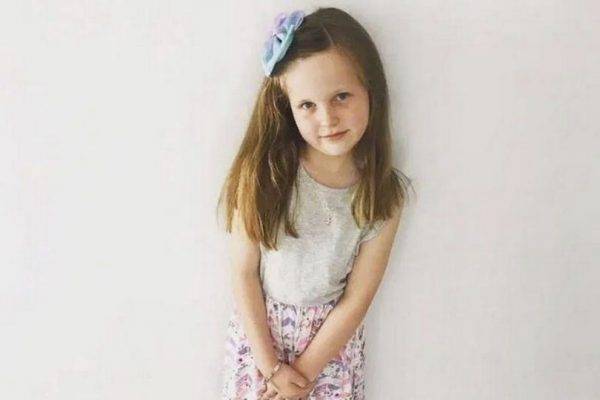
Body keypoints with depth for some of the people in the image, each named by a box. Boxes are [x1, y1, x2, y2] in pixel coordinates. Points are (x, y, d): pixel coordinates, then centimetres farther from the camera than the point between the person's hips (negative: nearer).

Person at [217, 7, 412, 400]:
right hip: (259, 330, 0)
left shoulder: (385, 193, -16)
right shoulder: (262, 173, -20)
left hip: (333, 339, 1)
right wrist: (272, 367, -11)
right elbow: (244, 274, -14)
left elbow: (356, 300, -11)